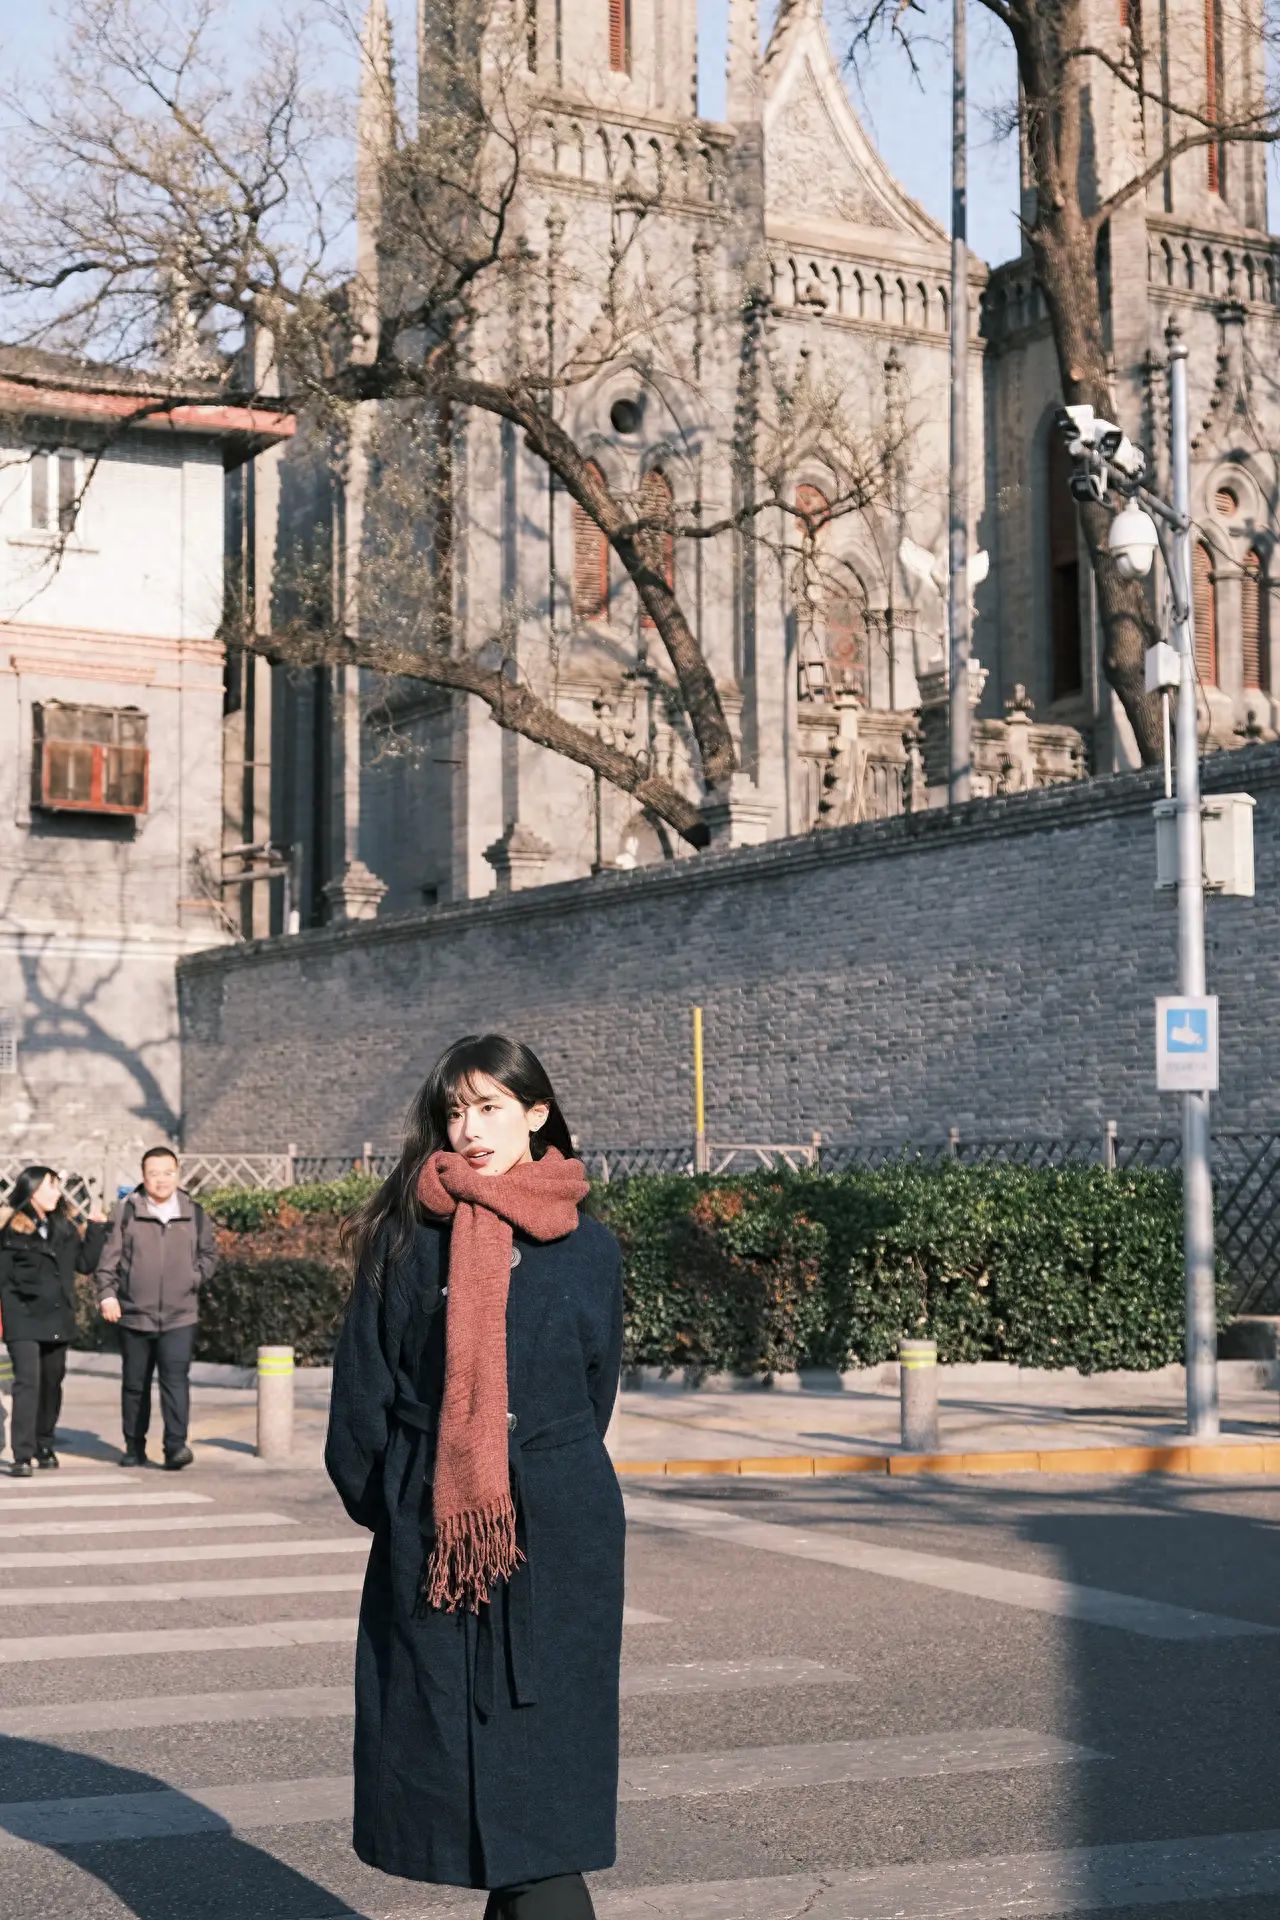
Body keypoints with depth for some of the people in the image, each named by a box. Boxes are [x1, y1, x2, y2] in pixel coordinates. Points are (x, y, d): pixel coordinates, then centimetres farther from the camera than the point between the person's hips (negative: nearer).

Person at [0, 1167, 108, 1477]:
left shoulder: (66, 1226, 13)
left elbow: (86, 1264, 11)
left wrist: (96, 1228, 5)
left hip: (58, 1320, 6)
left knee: (52, 1383, 14)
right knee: (28, 1382, -15)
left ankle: (45, 1446, 30)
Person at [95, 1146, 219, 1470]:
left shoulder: (194, 1213, 6)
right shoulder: (127, 1211, 0)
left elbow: (210, 1254, 17)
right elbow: (109, 1255, -1)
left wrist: (196, 1277, 1)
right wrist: (107, 1293, -11)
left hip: (180, 1316, 0)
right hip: (134, 1314, 0)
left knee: (176, 1379, -13)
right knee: (134, 1384, 10)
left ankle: (176, 1446, -17)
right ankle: (134, 1448, 21)